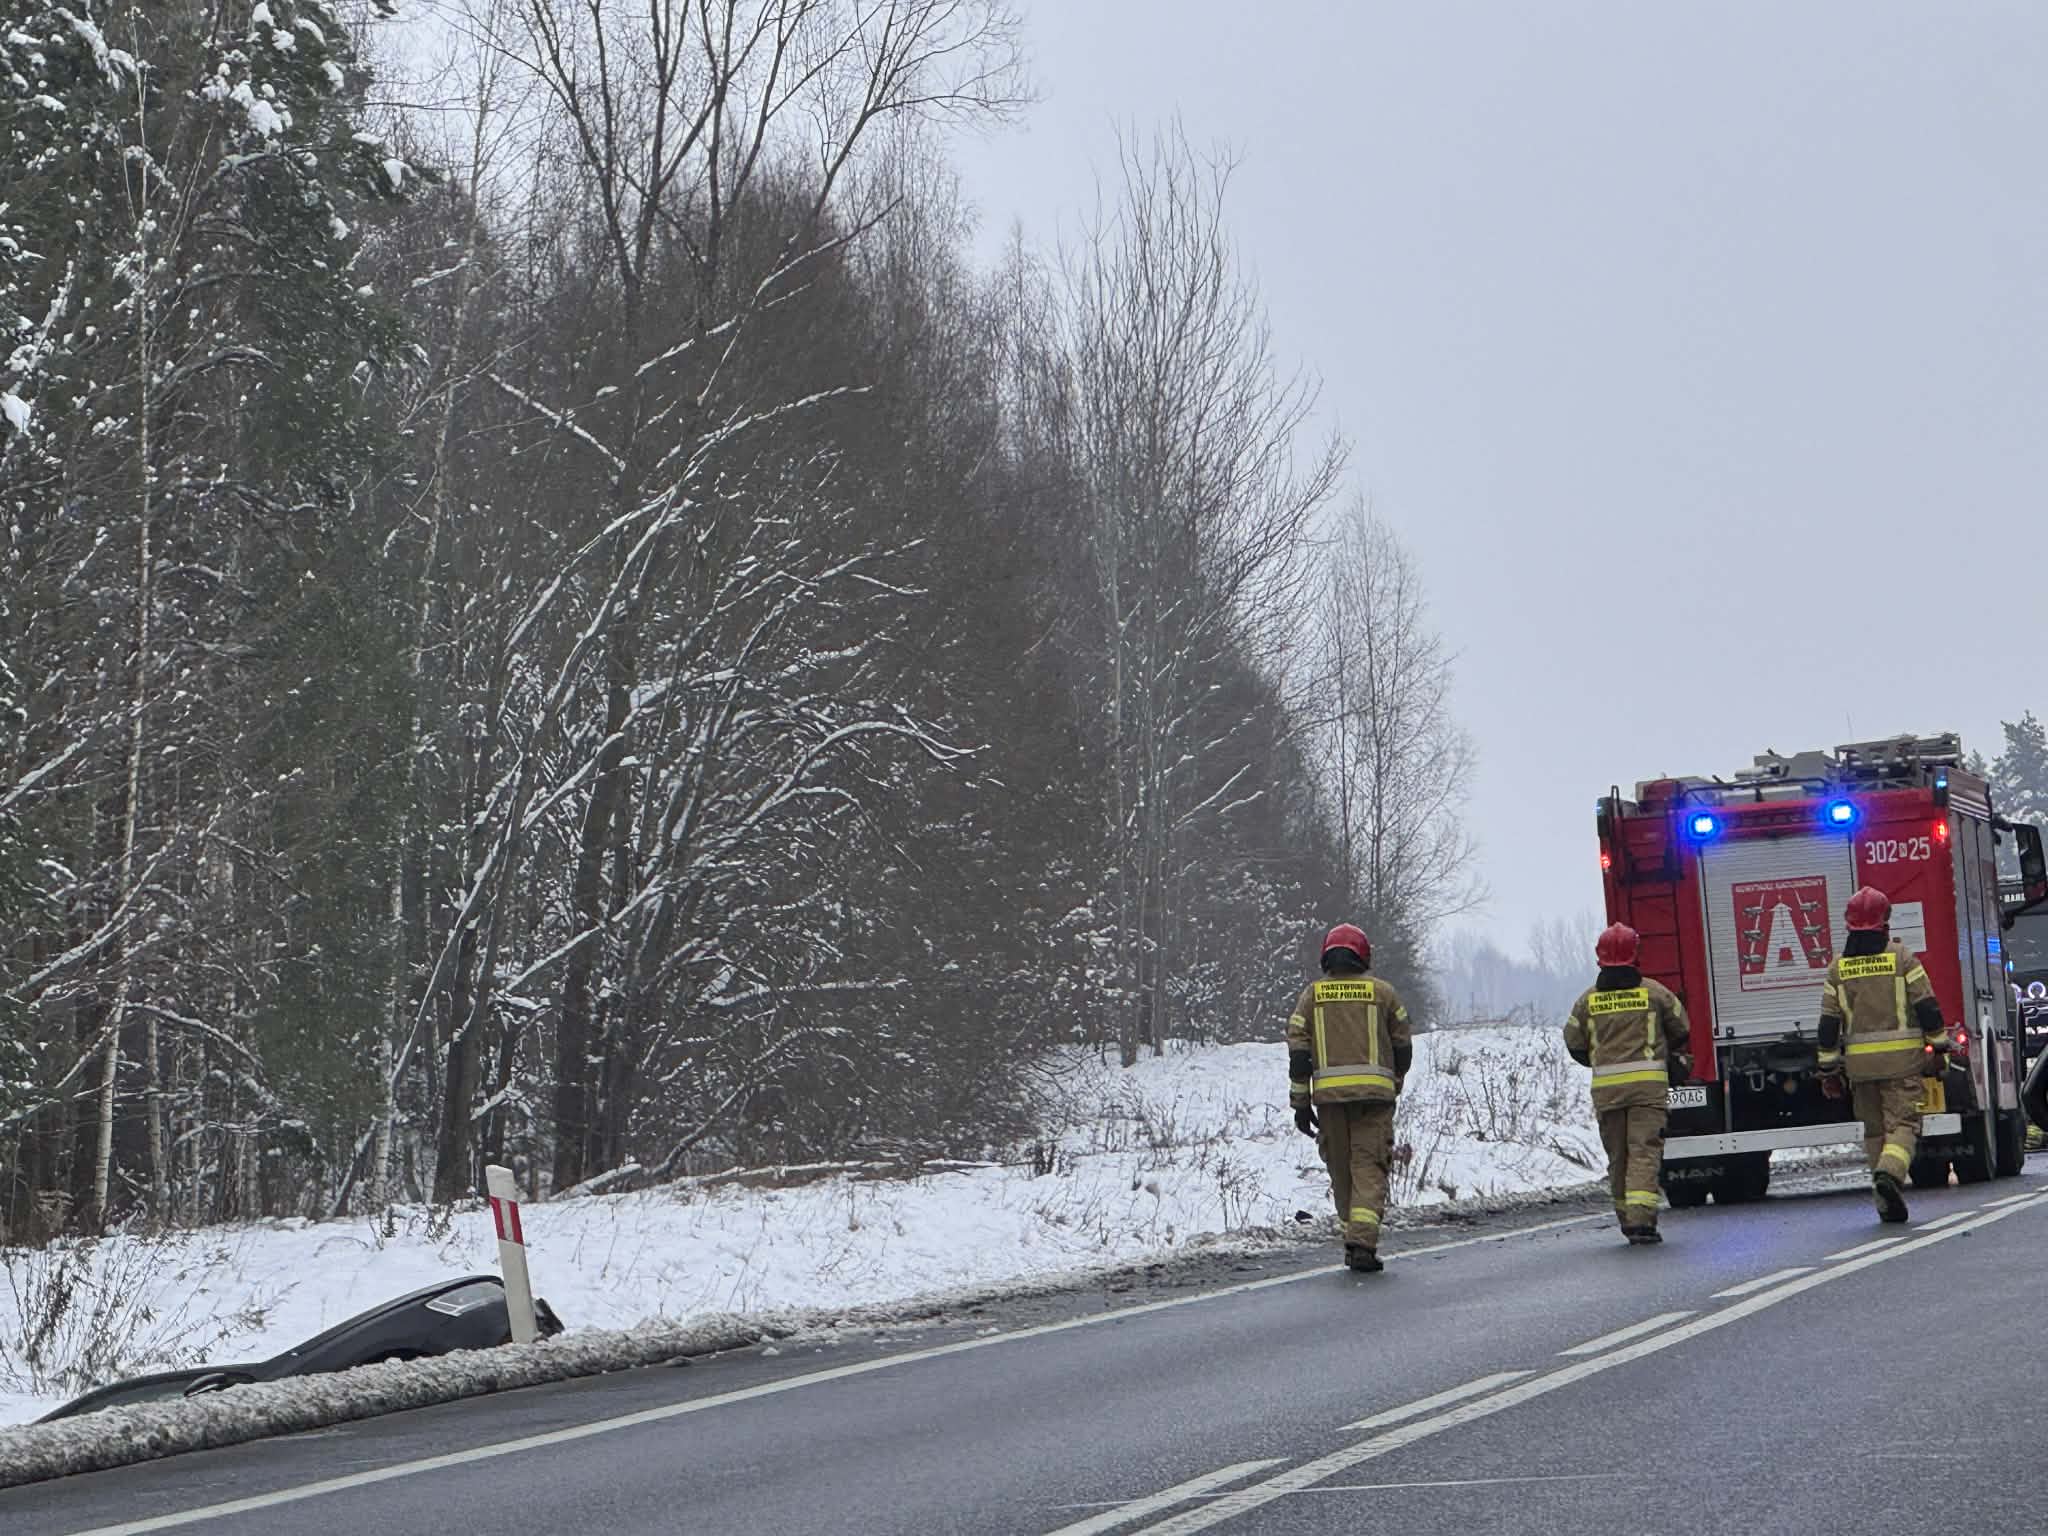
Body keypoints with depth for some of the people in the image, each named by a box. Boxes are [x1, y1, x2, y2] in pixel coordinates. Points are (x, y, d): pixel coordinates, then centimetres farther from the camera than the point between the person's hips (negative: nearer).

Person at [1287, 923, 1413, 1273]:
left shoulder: (1312, 994, 9)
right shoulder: (1382, 992, 7)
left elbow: (1298, 1051, 4)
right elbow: (1403, 1045, 13)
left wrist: (1300, 1102, 6)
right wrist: (1395, 1084, 29)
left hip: (1329, 1094, 1)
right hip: (1374, 1092, -1)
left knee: (1341, 1169, 13)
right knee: (1369, 1166, -4)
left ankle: (1354, 1236, 18)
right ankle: (1363, 1243, -17)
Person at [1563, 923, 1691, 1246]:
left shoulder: (1588, 999, 5)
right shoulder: (1653, 992, 1)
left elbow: (1574, 1043, 11)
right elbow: (1681, 1030, 12)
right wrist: (1677, 1058, 32)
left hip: (1606, 1086, 2)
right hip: (1648, 1083, -2)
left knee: (1617, 1156, 13)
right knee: (1644, 1151, -7)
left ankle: (1627, 1219, 18)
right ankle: (1641, 1218, -20)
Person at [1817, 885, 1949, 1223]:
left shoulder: (1838, 966, 4)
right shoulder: (1901, 956, -3)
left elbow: (1828, 1023, 5)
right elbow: (1927, 1006, -4)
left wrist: (1829, 1068, 10)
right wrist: (1939, 1047, 4)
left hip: (1860, 1062, 3)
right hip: (1902, 1057, -3)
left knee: (1875, 1129, 12)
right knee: (1903, 1123, -3)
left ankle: (1888, 1205, 11)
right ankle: (1890, 1172, -30)